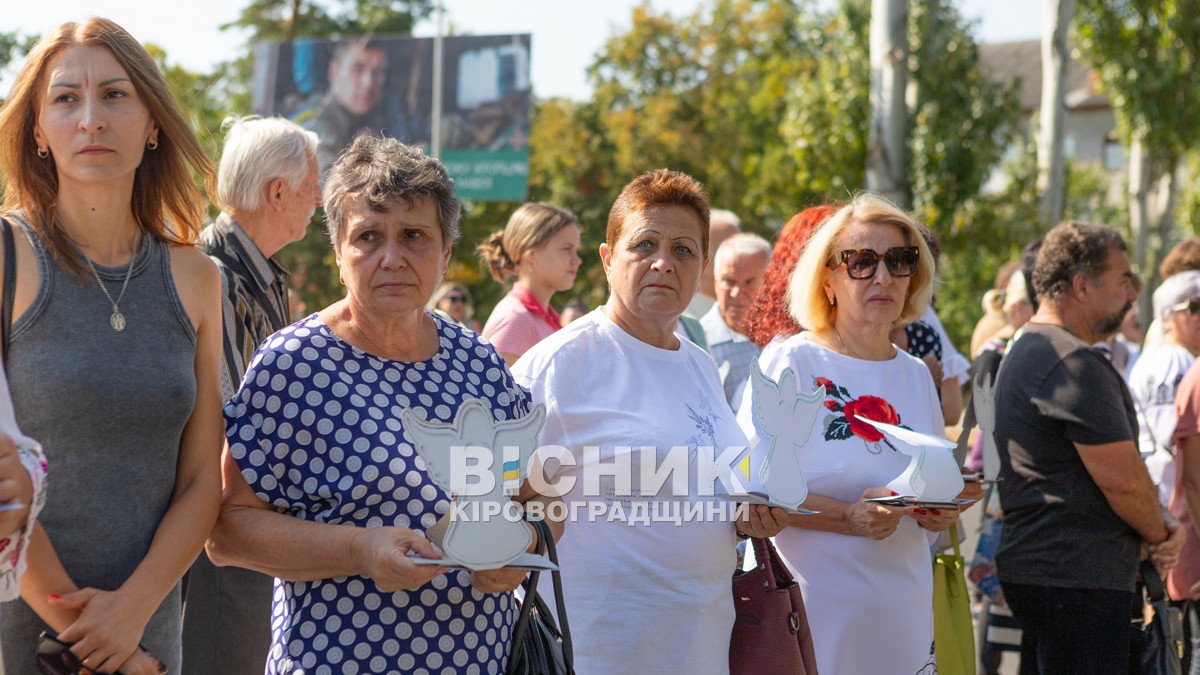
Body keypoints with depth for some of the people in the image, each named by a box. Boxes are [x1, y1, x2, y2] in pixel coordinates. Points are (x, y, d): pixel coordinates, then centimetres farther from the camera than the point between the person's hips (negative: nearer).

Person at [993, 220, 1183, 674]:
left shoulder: (1025, 352, 18)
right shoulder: (1075, 365, -17)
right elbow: (1124, 479, -18)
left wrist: (1156, 523, 7)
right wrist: (1159, 533, 2)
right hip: (1077, 581, -11)